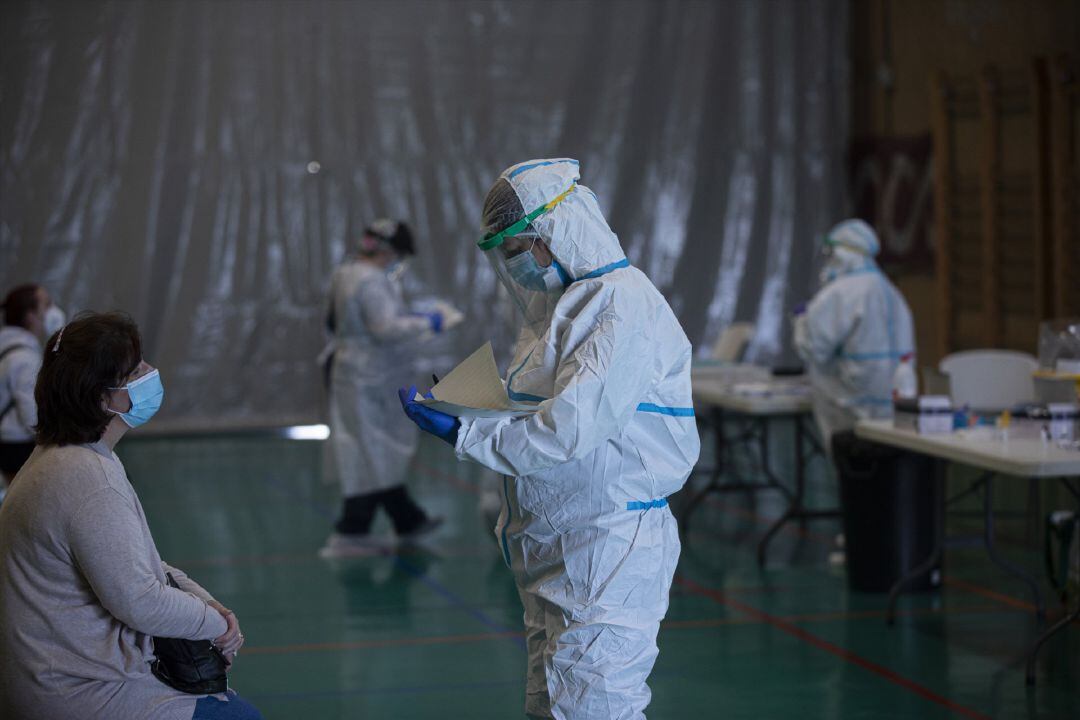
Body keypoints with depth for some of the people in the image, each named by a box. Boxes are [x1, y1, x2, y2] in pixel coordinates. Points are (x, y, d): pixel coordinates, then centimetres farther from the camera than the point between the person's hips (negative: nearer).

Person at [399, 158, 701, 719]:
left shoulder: (623, 306, -16)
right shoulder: (556, 305, 17)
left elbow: (570, 429, -24)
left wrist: (462, 432, -17)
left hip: (609, 552, -10)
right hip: (554, 557, 10)